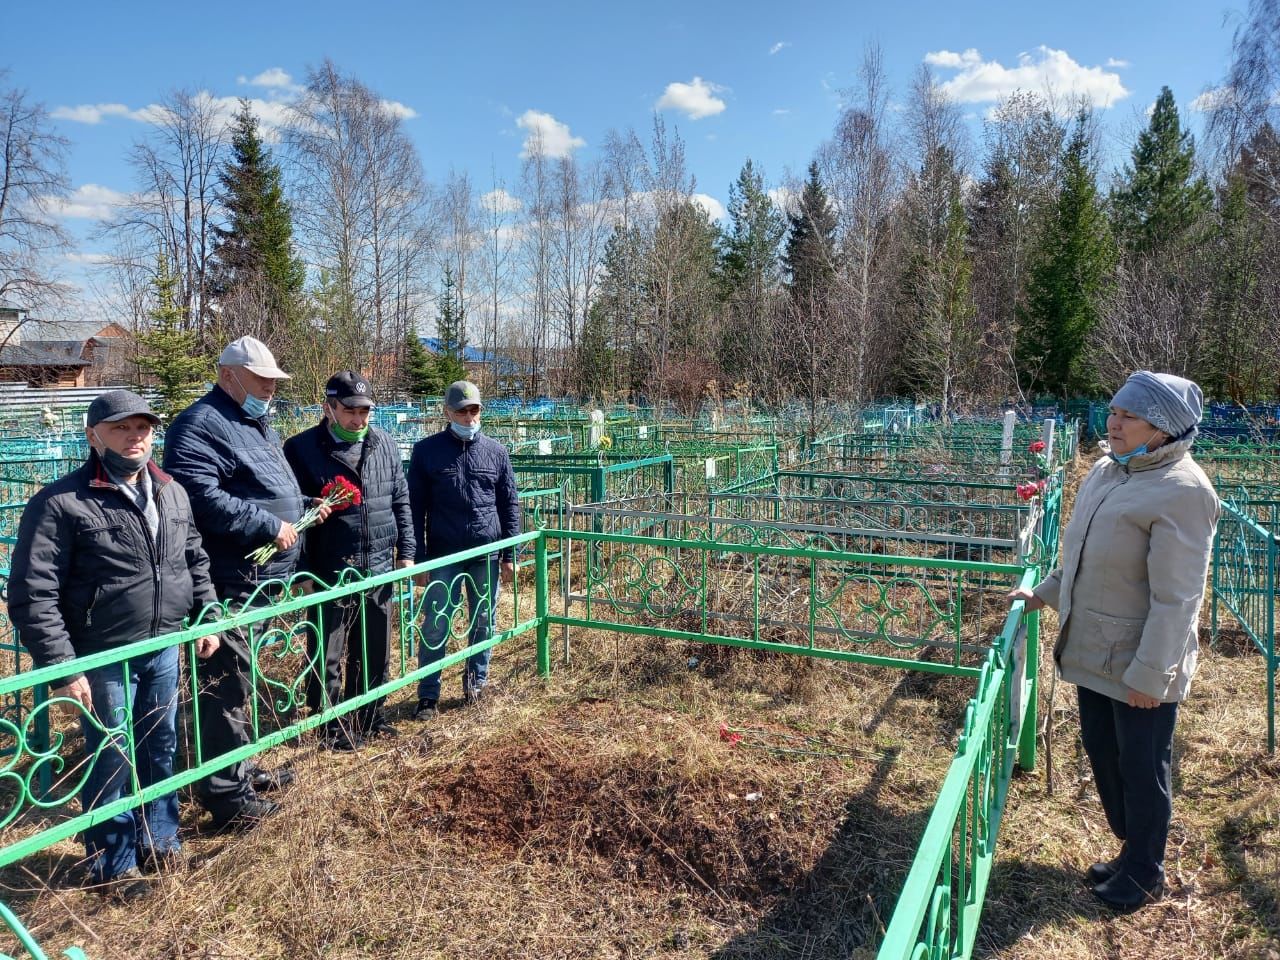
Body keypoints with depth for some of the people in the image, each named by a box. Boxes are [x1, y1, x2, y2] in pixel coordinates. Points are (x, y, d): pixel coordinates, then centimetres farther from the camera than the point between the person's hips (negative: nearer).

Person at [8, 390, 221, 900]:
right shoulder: (61, 503, -13)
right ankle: (112, 864, 28)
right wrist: (61, 666, -16)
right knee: (112, 760, 8)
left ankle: (159, 839, 37)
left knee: (162, 749, 17)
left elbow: (196, 562, 17)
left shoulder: (172, 493, 6)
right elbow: (34, 595, -14)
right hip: (104, 659, -5)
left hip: (164, 649, 5)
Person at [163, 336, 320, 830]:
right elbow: (202, 498, -27)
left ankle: (240, 766, 33)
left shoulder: (257, 424, 18)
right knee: (227, 682, -4)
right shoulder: (200, 425, -13)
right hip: (229, 580, -10)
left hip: (263, 575, 10)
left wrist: (305, 510, 10)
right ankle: (225, 794, 6)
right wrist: (271, 526, -21)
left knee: (242, 678, 20)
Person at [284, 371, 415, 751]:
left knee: (375, 652, 16)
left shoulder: (385, 444, 5)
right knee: (327, 656, 8)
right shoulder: (302, 448, -7)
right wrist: (300, 571, -10)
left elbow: (400, 502, 10)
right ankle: (333, 726, 24)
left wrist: (406, 552, 6)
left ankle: (370, 717, 33)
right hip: (329, 573, -4)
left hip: (379, 569, 4)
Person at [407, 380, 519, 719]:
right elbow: (415, 508, 0)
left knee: (484, 623, 11)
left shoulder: (496, 452, 5)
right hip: (443, 557, -2)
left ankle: (476, 682, 29)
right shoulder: (426, 450, -1)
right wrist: (418, 559, -4)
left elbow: (510, 505, 8)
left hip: (487, 555, 2)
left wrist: (509, 555, 3)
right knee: (435, 626, 0)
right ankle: (428, 695, 13)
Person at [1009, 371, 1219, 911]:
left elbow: (1176, 597, -22)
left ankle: (1144, 874, 31)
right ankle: (1130, 849, 42)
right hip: (1093, 650, 8)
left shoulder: (1181, 491, -21)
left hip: (1141, 665, -8)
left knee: (1142, 768, 10)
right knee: (1101, 754, 20)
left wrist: (1150, 674, -21)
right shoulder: (1108, 471, 5)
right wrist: (1044, 594, 22)